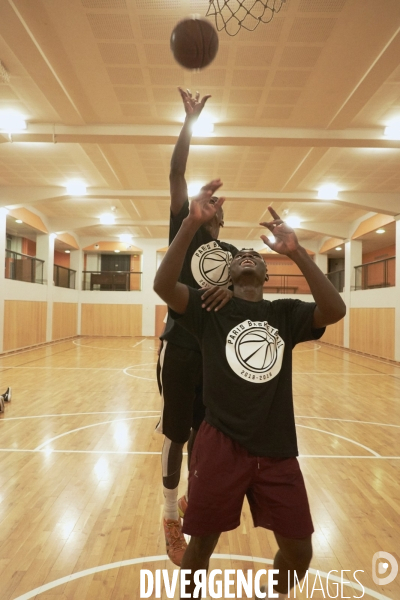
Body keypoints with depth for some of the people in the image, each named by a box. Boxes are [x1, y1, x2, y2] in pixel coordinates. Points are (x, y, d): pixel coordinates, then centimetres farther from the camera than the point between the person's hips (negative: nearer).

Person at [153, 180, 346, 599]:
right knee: (201, 544, 12)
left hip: (277, 450, 3)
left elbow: (335, 311, -12)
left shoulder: (286, 314, 6)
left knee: (299, 551, 15)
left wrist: (296, 252, -22)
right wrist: (192, 223, -28)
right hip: (220, 445, -2)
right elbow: (163, 285, -18)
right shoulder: (210, 310, 0)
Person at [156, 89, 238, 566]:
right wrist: (190, 121, -6)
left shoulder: (232, 253, 16)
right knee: (177, 434, 5)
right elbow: (176, 175, -3)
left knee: (204, 432, 15)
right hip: (181, 347, -4)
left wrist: (233, 290, -22)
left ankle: (193, 499, 38)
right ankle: (170, 515, 24)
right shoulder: (185, 231, 6)